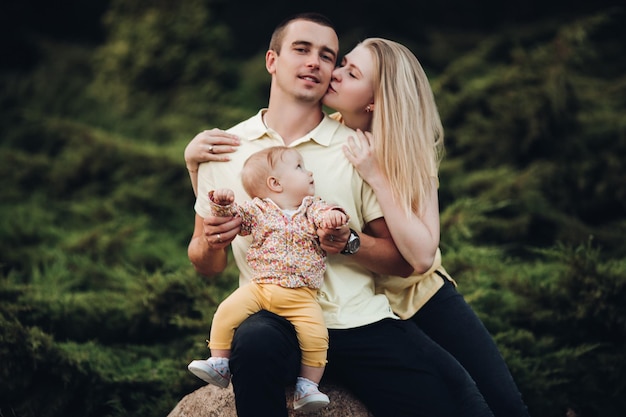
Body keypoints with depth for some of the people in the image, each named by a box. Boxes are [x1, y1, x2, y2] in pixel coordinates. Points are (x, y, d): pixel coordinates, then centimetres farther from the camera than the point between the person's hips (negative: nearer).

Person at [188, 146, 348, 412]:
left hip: (301, 296, 0)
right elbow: (233, 217, 8)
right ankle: (219, 365, -2)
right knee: (227, 312, -17)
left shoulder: (312, 208, 10)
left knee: (316, 335, -19)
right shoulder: (257, 210, 8)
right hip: (260, 288, 0)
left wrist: (332, 216, -29)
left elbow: (326, 213, -5)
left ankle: (307, 387, -5)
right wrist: (223, 204, -13)